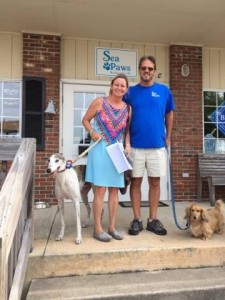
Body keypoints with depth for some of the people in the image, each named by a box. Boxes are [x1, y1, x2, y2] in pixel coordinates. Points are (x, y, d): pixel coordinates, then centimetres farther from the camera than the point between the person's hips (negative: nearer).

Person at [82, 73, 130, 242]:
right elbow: (85, 120, 4)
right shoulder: (99, 102, -4)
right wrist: (92, 132, -13)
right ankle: (98, 229, 7)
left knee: (114, 190, 7)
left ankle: (112, 227, 19)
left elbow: (127, 130, 12)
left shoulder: (127, 108, 5)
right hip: (100, 149, -4)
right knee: (100, 189, -4)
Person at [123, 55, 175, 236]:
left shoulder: (164, 91, 5)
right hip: (135, 145, 0)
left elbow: (169, 114, 13)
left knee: (155, 182, 8)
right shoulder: (130, 92, 4)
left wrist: (168, 138, 10)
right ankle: (137, 220, 17)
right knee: (136, 181, 5)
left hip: (157, 145, 1)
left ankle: (153, 220, 21)